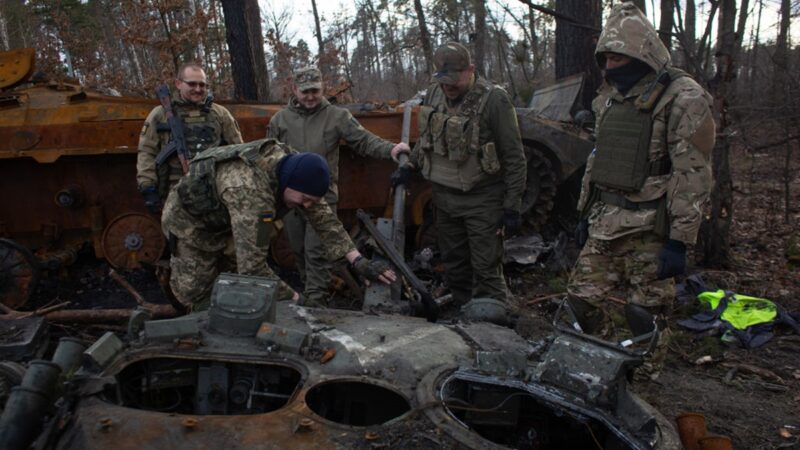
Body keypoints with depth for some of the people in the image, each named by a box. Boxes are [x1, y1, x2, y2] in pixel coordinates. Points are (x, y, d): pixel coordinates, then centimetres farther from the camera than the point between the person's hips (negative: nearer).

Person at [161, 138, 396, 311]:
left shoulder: (292, 165, -22)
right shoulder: (251, 190, -46)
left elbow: (322, 217, -13)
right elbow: (252, 267, -46)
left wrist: (358, 260, -21)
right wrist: (291, 297, -34)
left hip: (223, 221, 7)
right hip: (190, 219, -6)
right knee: (198, 294, -3)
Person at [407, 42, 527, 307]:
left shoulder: (494, 100, -15)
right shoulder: (434, 94, 4)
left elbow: (514, 158, -12)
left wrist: (512, 206, -13)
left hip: (482, 200, -6)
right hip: (443, 196, 6)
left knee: (487, 270, -4)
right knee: (453, 266, 16)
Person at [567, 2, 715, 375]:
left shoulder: (682, 98, -11)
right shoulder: (611, 97, 13)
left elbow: (693, 175, -15)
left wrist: (680, 241, -18)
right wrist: (586, 212, 18)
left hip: (648, 231, -7)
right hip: (605, 225, 8)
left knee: (646, 314, 2)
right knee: (583, 296, 12)